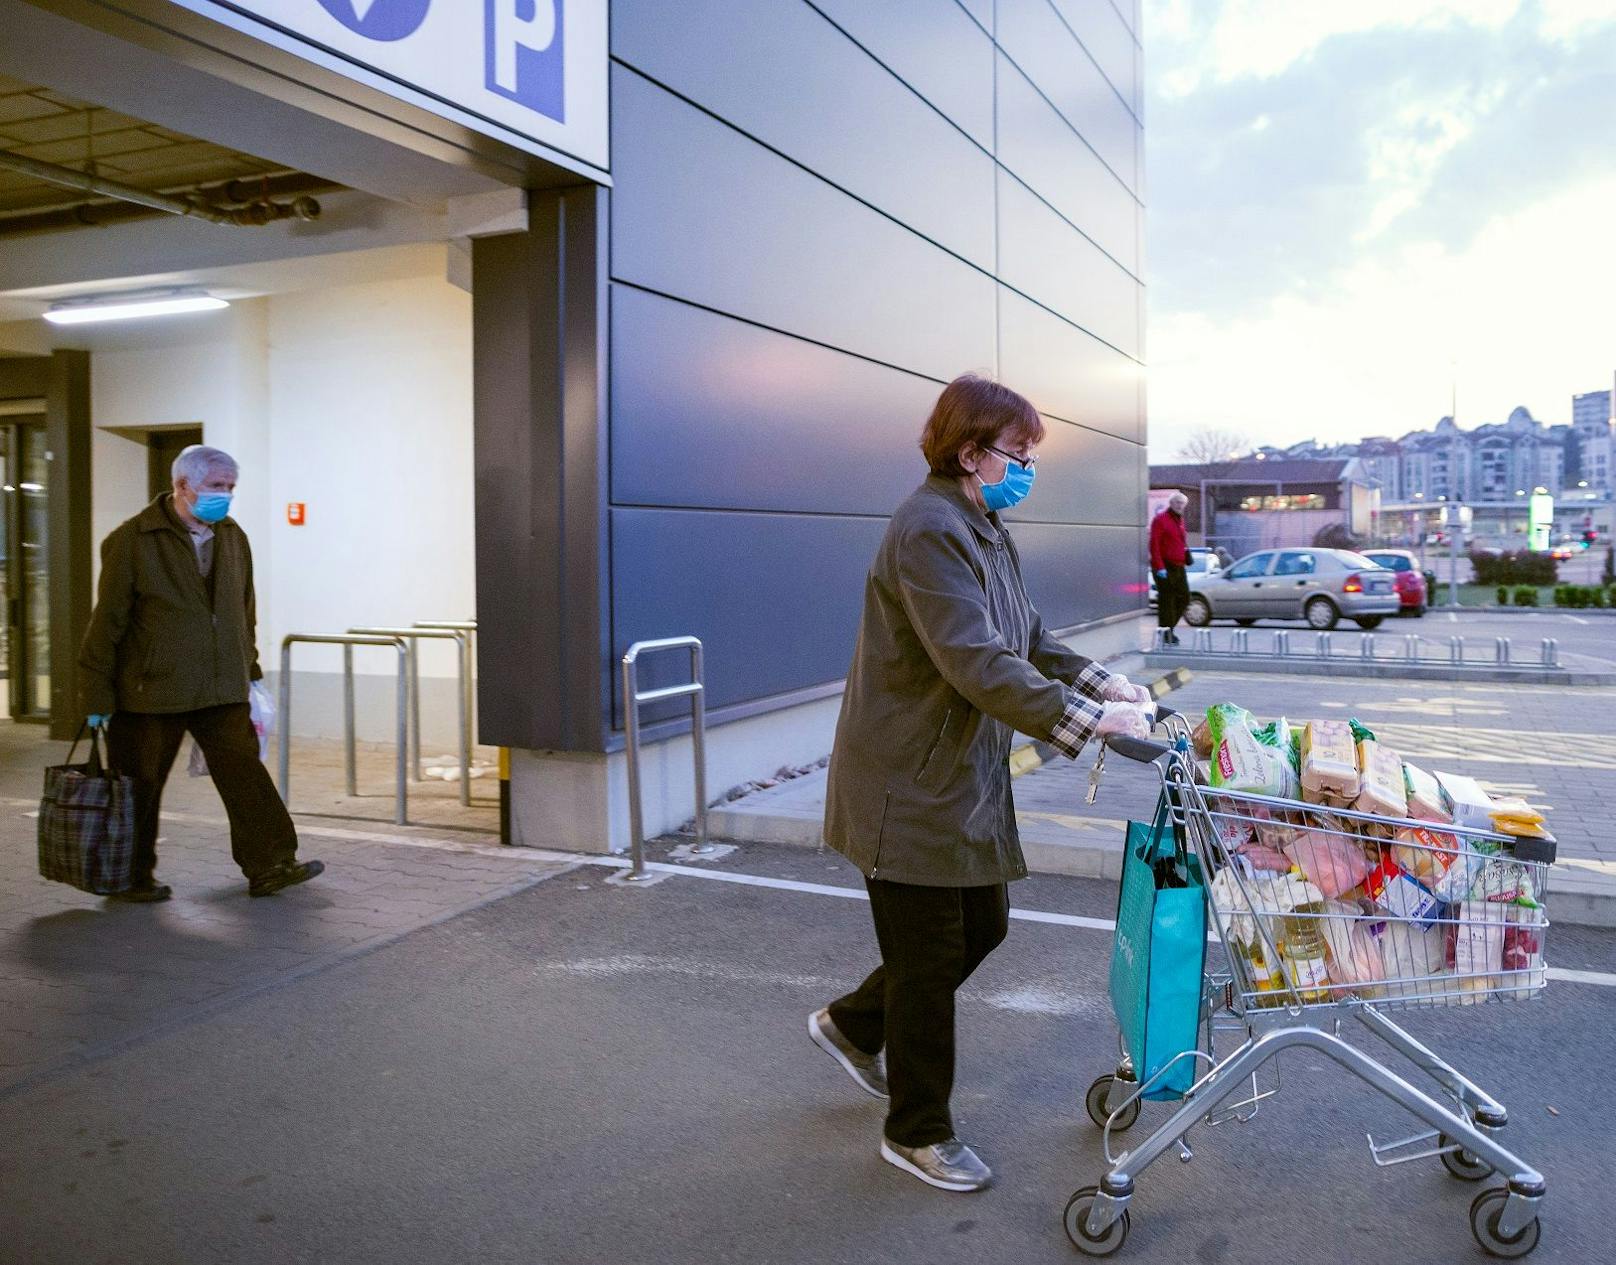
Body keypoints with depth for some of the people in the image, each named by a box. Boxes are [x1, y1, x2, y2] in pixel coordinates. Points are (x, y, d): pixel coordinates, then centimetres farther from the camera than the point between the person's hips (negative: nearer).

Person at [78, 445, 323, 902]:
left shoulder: (233, 538, 9)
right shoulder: (131, 541, -8)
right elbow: (107, 620, -8)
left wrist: (250, 674, 16)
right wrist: (97, 694, -8)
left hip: (222, 690, 4)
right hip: (150, 689, -4)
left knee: (245, 773, -2)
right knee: (140, 786, 7)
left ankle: (269, 866, 2)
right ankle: (132, 878, 22)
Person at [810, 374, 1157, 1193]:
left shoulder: (987, 534, 12)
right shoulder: (929, 533, -21)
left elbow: (1029, 645, 14)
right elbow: (980, 665, -30)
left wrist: (1105, 685, 0)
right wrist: (1086, 720, -30)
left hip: (965, 779, 10)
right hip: (909, 787, -10)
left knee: (982, 926, 18)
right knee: (931, 957, 3)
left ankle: (854, 1024, 39)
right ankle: (917, 1133, 23)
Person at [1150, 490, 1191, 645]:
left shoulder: (1180, 519, 17)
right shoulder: (1160, 519, -9)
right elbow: (1154, 545, -15)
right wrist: (1159, 567, -20)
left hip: (1178, 567, 8)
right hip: (1165, 567, -8)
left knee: (1184, 598, 9)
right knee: (1167, 600, -5)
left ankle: (1168, 628, 21)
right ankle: (1165, 635, 2)